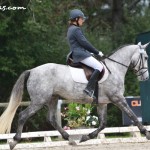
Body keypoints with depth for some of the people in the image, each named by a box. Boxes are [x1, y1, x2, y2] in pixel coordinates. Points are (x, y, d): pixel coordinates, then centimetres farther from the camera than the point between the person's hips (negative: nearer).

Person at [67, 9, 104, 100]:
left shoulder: (71, 29, 22)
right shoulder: (76, 29, -10)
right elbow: (84, 43, -14)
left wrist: (94, 52, 18)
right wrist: (97, 52, -6)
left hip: (76, 55, 11)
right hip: (81, 54, -11)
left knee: (98, 66, 15)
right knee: (99, 67, -18)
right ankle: (89, 89, -27)